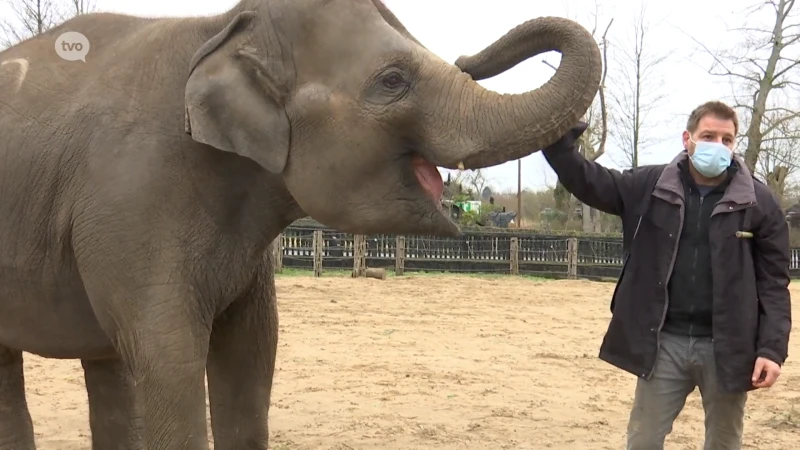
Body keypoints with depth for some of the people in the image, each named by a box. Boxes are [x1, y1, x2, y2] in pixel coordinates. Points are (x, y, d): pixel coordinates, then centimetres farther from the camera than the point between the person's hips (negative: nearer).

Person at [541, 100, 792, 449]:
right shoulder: (650, 186, 0)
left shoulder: (759, 202, -3)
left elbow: (774, 282, -2)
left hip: (727, 346, 0)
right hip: (664, 341, 1)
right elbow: (591, 183, -2)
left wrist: (772, 348, -10)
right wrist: (558, 141, -19)